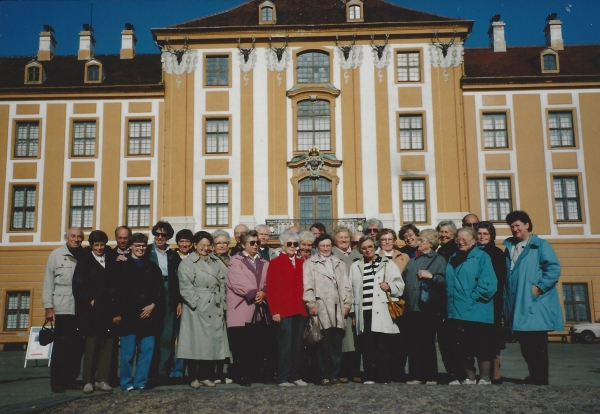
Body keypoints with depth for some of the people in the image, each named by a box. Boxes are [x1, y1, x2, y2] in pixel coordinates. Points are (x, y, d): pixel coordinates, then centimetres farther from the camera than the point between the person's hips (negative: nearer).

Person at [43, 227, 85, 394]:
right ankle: (57, 381, 10)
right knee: (61, 344, 0)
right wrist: (48, 306, -3)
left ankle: (71, 378, 17)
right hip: (63, 308, -3)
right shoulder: (56, 255, 3)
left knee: (77, 345, 6)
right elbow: (48, 282, 1)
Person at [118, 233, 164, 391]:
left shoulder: (153, 267, 15)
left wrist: (153, 305, -3)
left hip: (149, 314, 3)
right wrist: (117, 312, -8)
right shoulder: (122, 265, 5)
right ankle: (126, 383, 11)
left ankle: (140, 382, 12)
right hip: (128, 315, -3)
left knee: (147, 350, 2)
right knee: (128, 351, 0)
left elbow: (160, 291, 11)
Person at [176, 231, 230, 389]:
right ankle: (195, 377, 9)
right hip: (196, 309, -4)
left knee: (213, 342, 4)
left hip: (215, 309, 4)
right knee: (196, 342, -1)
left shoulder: (216, 262, 13)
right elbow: (186, 288, -8)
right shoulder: (187, 263, -1)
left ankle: (206, 376, 13)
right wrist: (197, 304, -13)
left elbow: (222, 284, 12)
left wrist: (222, 303, 3)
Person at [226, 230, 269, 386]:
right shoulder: (235, 261, 4)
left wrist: (263, 292, -11)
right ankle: (242, 376, 3)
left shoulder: (264, 263, 20)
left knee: (258, 345, 3)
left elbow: (268, 282, 9)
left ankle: (257, 374, 13)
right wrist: (254, 293, -14)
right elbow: (237, 282, -9)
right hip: (242, 310, -4)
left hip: (259, 310, 4)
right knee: (241, 346, -5)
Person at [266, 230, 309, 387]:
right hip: (284, 311, -5)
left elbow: (304, 286, 16)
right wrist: (274, 311, -12)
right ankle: (282, 378, 5)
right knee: (285, 344, -3)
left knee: (298, 345, 8)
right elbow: (271, 289, -5)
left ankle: (295, 376, 17)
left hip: (300, 310, 5)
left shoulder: (302, 263, 16)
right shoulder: (275, 263, 1)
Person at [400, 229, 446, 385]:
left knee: (427, 343, -1)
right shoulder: (413, 260, 20)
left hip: (428, 308, -5)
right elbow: (403, 280, 21)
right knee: (412, 343, 6)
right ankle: (416, 375, 15)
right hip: (410, 308, 5)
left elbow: (445, 281, -8)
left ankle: (431, 377, 9)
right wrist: (403, 296, 8)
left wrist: (431, 276, -17)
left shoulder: (439, 260, 3)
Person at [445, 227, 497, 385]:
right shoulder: (453, 259, 14)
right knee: (461, 348, 11)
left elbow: (488, 284, -14)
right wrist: (451, 304, 5)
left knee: (482, 347, 3)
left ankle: (485, 379, 15)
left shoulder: (482, 257, -6)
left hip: (477, 313, -6)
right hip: (457, 313, 6)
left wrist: (471, 299, -14)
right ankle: (469, 378, 23)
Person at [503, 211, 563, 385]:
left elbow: (554, 268, -11)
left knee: (537, 344, -2)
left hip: (536, 305, -6)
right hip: (517, 307, 6)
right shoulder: (509, 248, 17)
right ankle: (534, 376, 23)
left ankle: (541, 379, 7)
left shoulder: (541, 245, -2)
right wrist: (506, 304, 11)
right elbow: (505, 277, 19)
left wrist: (539, 287, -17)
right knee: (524, 343, 11)